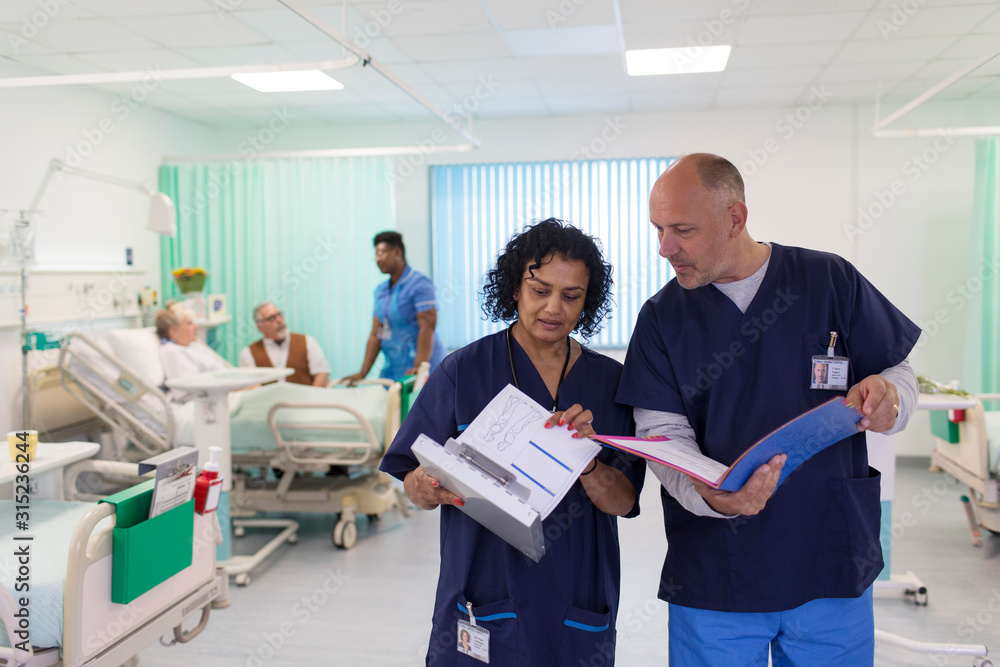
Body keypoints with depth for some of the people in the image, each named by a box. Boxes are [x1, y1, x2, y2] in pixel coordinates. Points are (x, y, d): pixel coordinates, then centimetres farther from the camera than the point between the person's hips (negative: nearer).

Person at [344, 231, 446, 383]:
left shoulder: (420, 284, -9)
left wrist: (419, 368, -25)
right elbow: (376, 334, 14)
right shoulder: (381, 290, 15)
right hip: (392, 367, 7)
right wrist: (363, 373, 8)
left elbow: (427, 328, -17)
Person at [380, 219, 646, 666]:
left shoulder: (609, 381, 0)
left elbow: (624, 502, -5)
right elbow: (414, 491, -5)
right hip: (483, 605, -2)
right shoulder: (462, 371, -6)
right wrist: (430, 486, -26)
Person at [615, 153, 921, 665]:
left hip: (833, 563, 1)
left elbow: (899, 373, 6)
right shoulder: (662, 317, 0)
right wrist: (711, 494, -27)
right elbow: (662, 433, -7)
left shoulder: (829, 281, -1)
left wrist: (886, 398, -18)